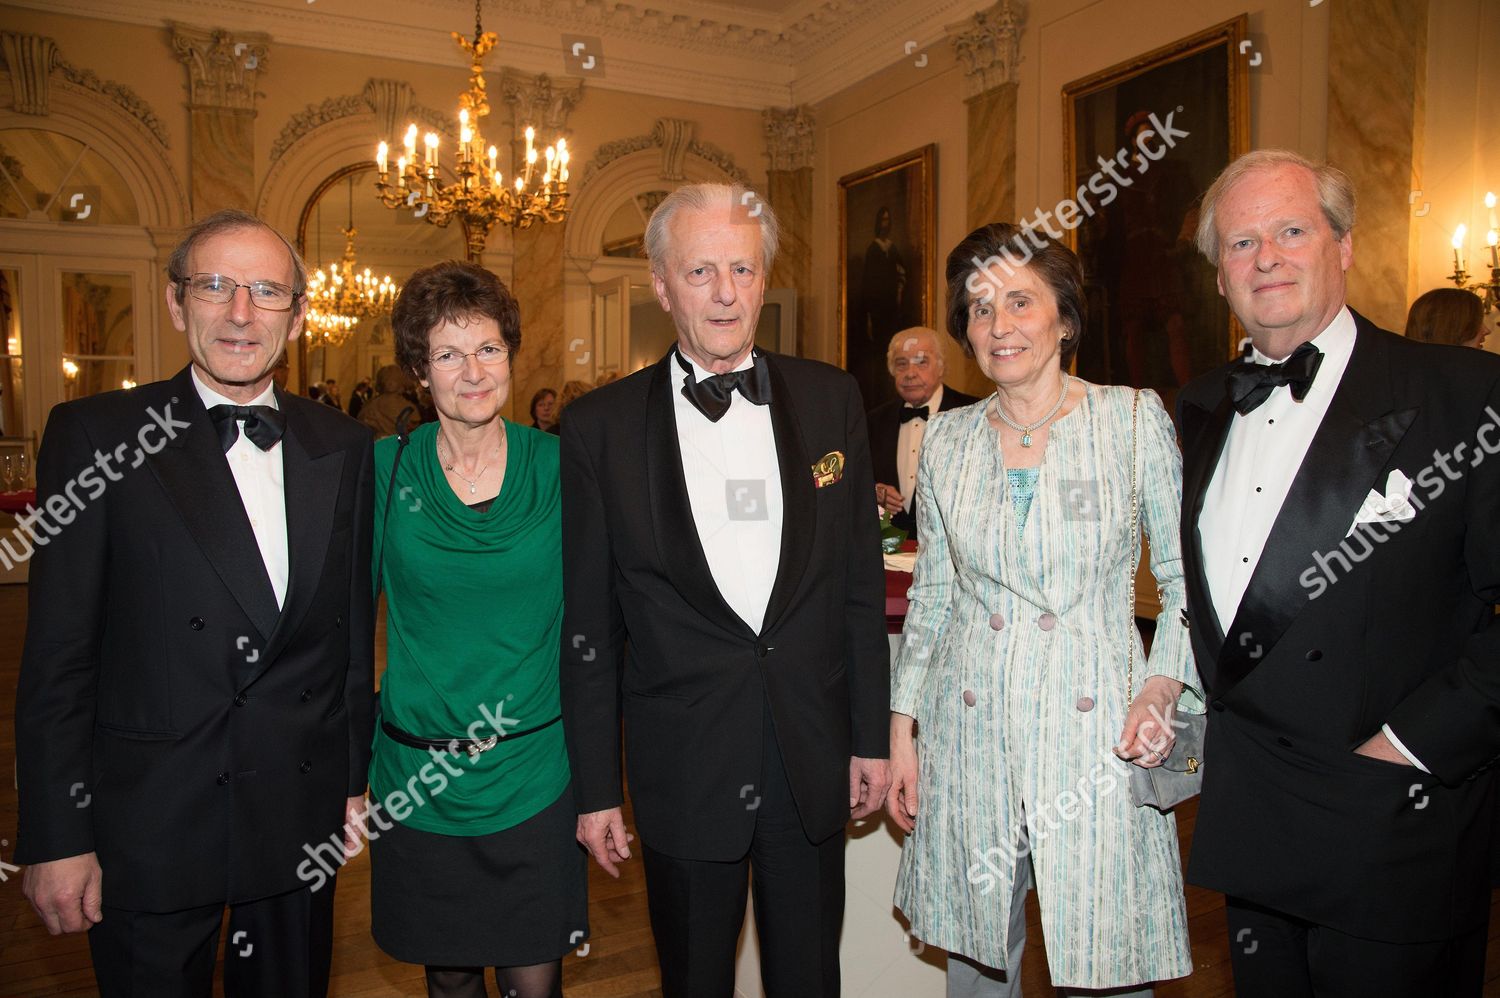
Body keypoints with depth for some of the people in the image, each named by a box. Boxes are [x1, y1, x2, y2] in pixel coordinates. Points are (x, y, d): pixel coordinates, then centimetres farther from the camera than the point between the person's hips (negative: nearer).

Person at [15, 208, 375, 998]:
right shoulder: (96, 437, -8)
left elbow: (353, 628, 6)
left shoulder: (343, 448, 2)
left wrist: (356, 776, 8)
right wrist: (55, 837, -7)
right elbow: (57, 655, -7)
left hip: (301, 817, 3)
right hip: (149, 833, -3)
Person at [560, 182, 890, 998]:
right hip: (683, 768, -2)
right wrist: (595, 787, -1)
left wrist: (871, 735, 5)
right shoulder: (600, 428, -6)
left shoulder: (830, 400, 1)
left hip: (814, 760, 2)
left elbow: (861, 579, 4)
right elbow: (588, 623, -3)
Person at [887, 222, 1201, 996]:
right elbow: (931, 596, 9)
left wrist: (1164, 687, -14)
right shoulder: (946, 440, 4)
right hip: (971, 727, 2)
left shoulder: (1136, 418, -3)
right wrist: (902, 728, 7)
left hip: (1097, 725, -2)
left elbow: (1187, 578, 2)